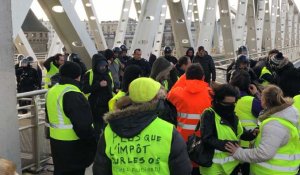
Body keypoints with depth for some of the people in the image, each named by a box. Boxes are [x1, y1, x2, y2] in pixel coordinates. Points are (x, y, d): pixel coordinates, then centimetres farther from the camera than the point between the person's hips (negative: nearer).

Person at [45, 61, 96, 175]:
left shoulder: (51, 91, 9)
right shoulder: (73, 94, -21)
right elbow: (83, 125, -26)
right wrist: (94, 142, -15)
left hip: (56, 142, 9)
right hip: (73, 146, -9)